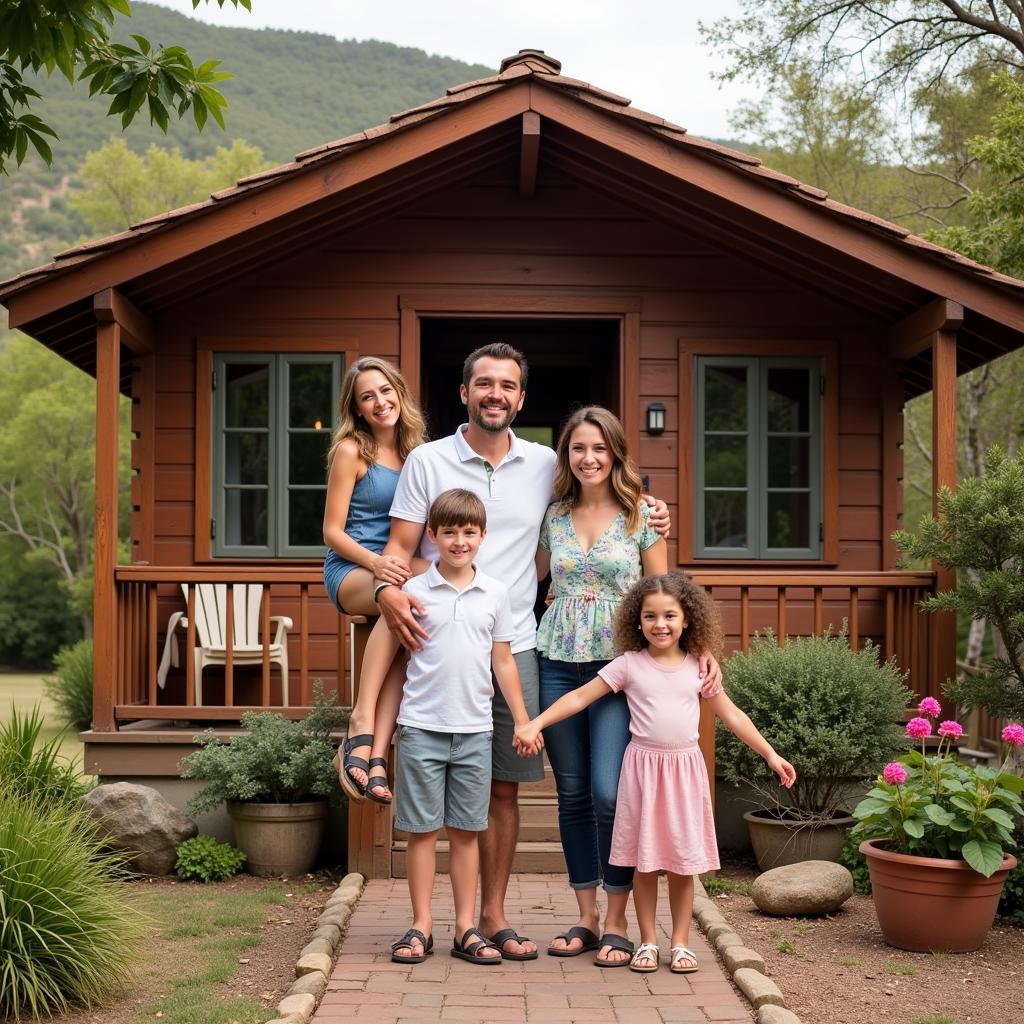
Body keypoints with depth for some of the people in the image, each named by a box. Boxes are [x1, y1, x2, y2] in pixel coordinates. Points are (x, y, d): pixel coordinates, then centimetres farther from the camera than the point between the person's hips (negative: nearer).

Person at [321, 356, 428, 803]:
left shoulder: (415, 452, 14)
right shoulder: (351, 451, -1)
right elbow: (332, 532, -3)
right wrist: (377, 562, -20)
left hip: (394, 567, 4)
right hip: (350, 571, -4)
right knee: (407, 583, -38)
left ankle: (369, 745, -39)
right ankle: (362, 719, -39)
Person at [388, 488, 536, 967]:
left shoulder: (495, 593, 6)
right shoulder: (413, 592, 0)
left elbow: (503, 661, 11)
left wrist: (523, 720, 8)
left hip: (474, 729, 2)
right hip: (421, 726, -2)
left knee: (466, 830, 8)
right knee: (422, 829, 4)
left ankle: (466, 928, 14)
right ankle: (421, 926, 12)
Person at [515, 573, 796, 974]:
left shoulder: (696, 668, 5)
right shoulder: (629, 665, -1)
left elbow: (732, 715, 11)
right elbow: (579, 697, -4)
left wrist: (770, 754, 8)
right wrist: (535, 723, -13)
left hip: (685, 767, 1)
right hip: (643, 765, -1)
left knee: (683, 862, 4)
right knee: (644, 861, 4)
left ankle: (680, 942, 15)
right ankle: (647, 942, 16)